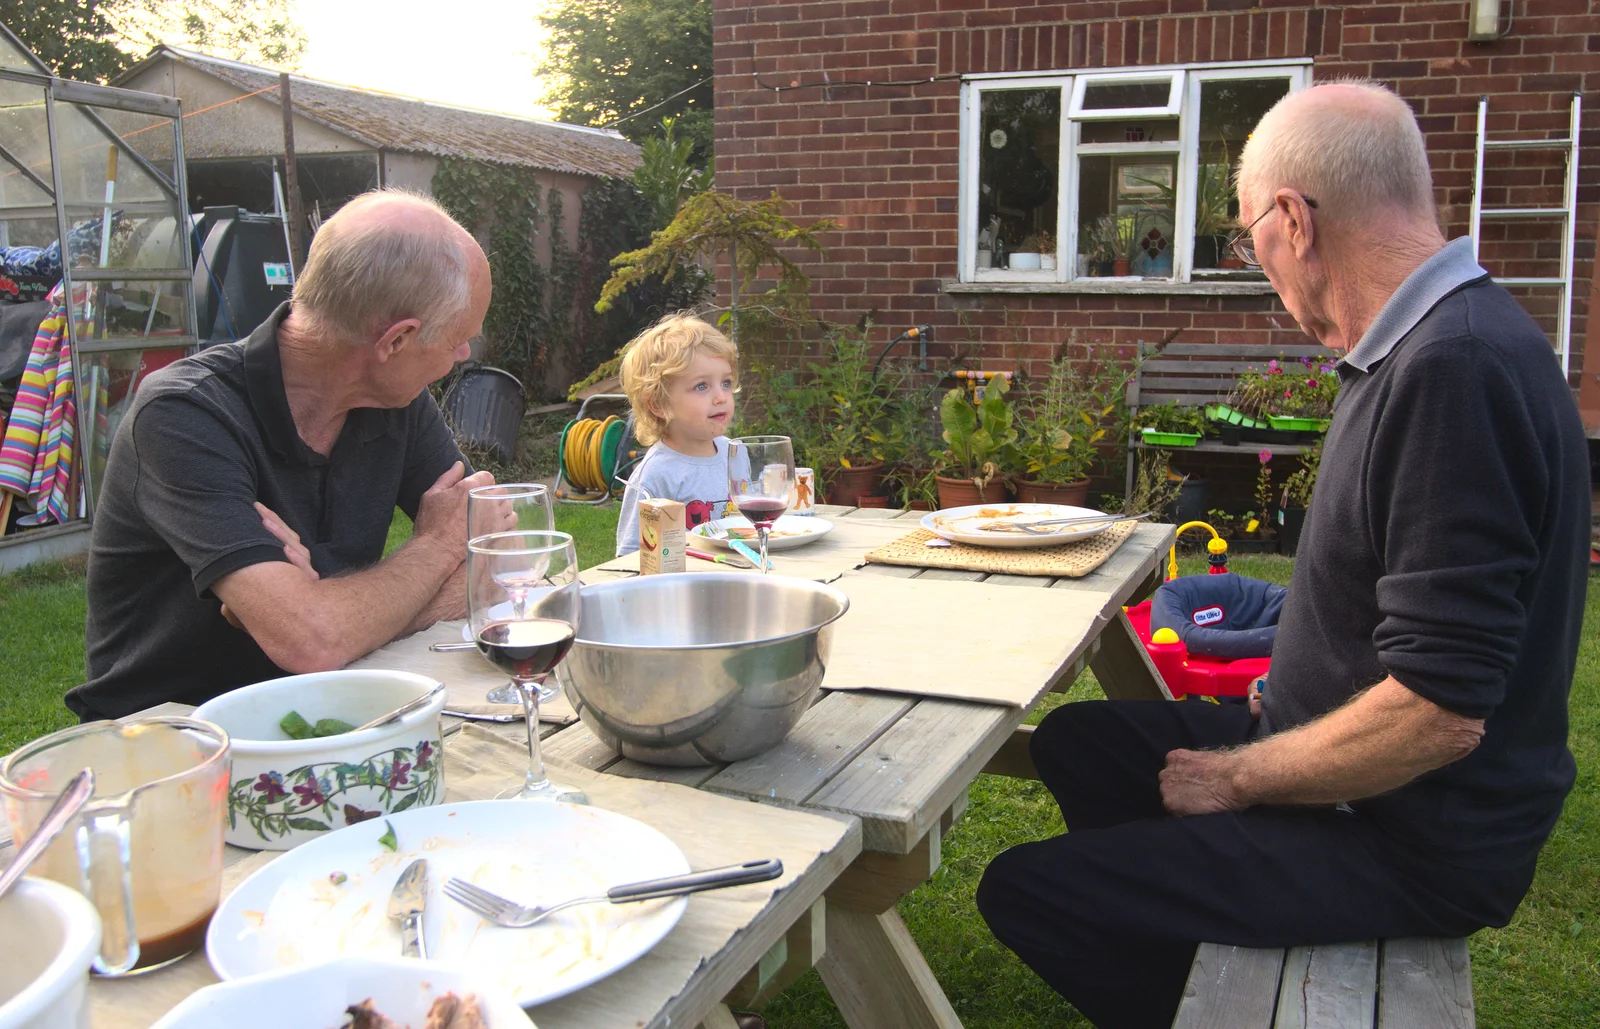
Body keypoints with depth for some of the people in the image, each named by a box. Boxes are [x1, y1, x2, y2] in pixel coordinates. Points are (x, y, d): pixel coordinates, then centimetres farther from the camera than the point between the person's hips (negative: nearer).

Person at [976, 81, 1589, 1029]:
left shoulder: (1456, 368, -28)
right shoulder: (1437, 344, 6)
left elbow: (1440, 712, -30)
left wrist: (1236, 779, -17)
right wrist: (1289, 693, 11)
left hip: (1415, 842, -10)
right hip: (1353, 761, 10)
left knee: (1024, 892, -16)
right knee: (1077, 740, 20)